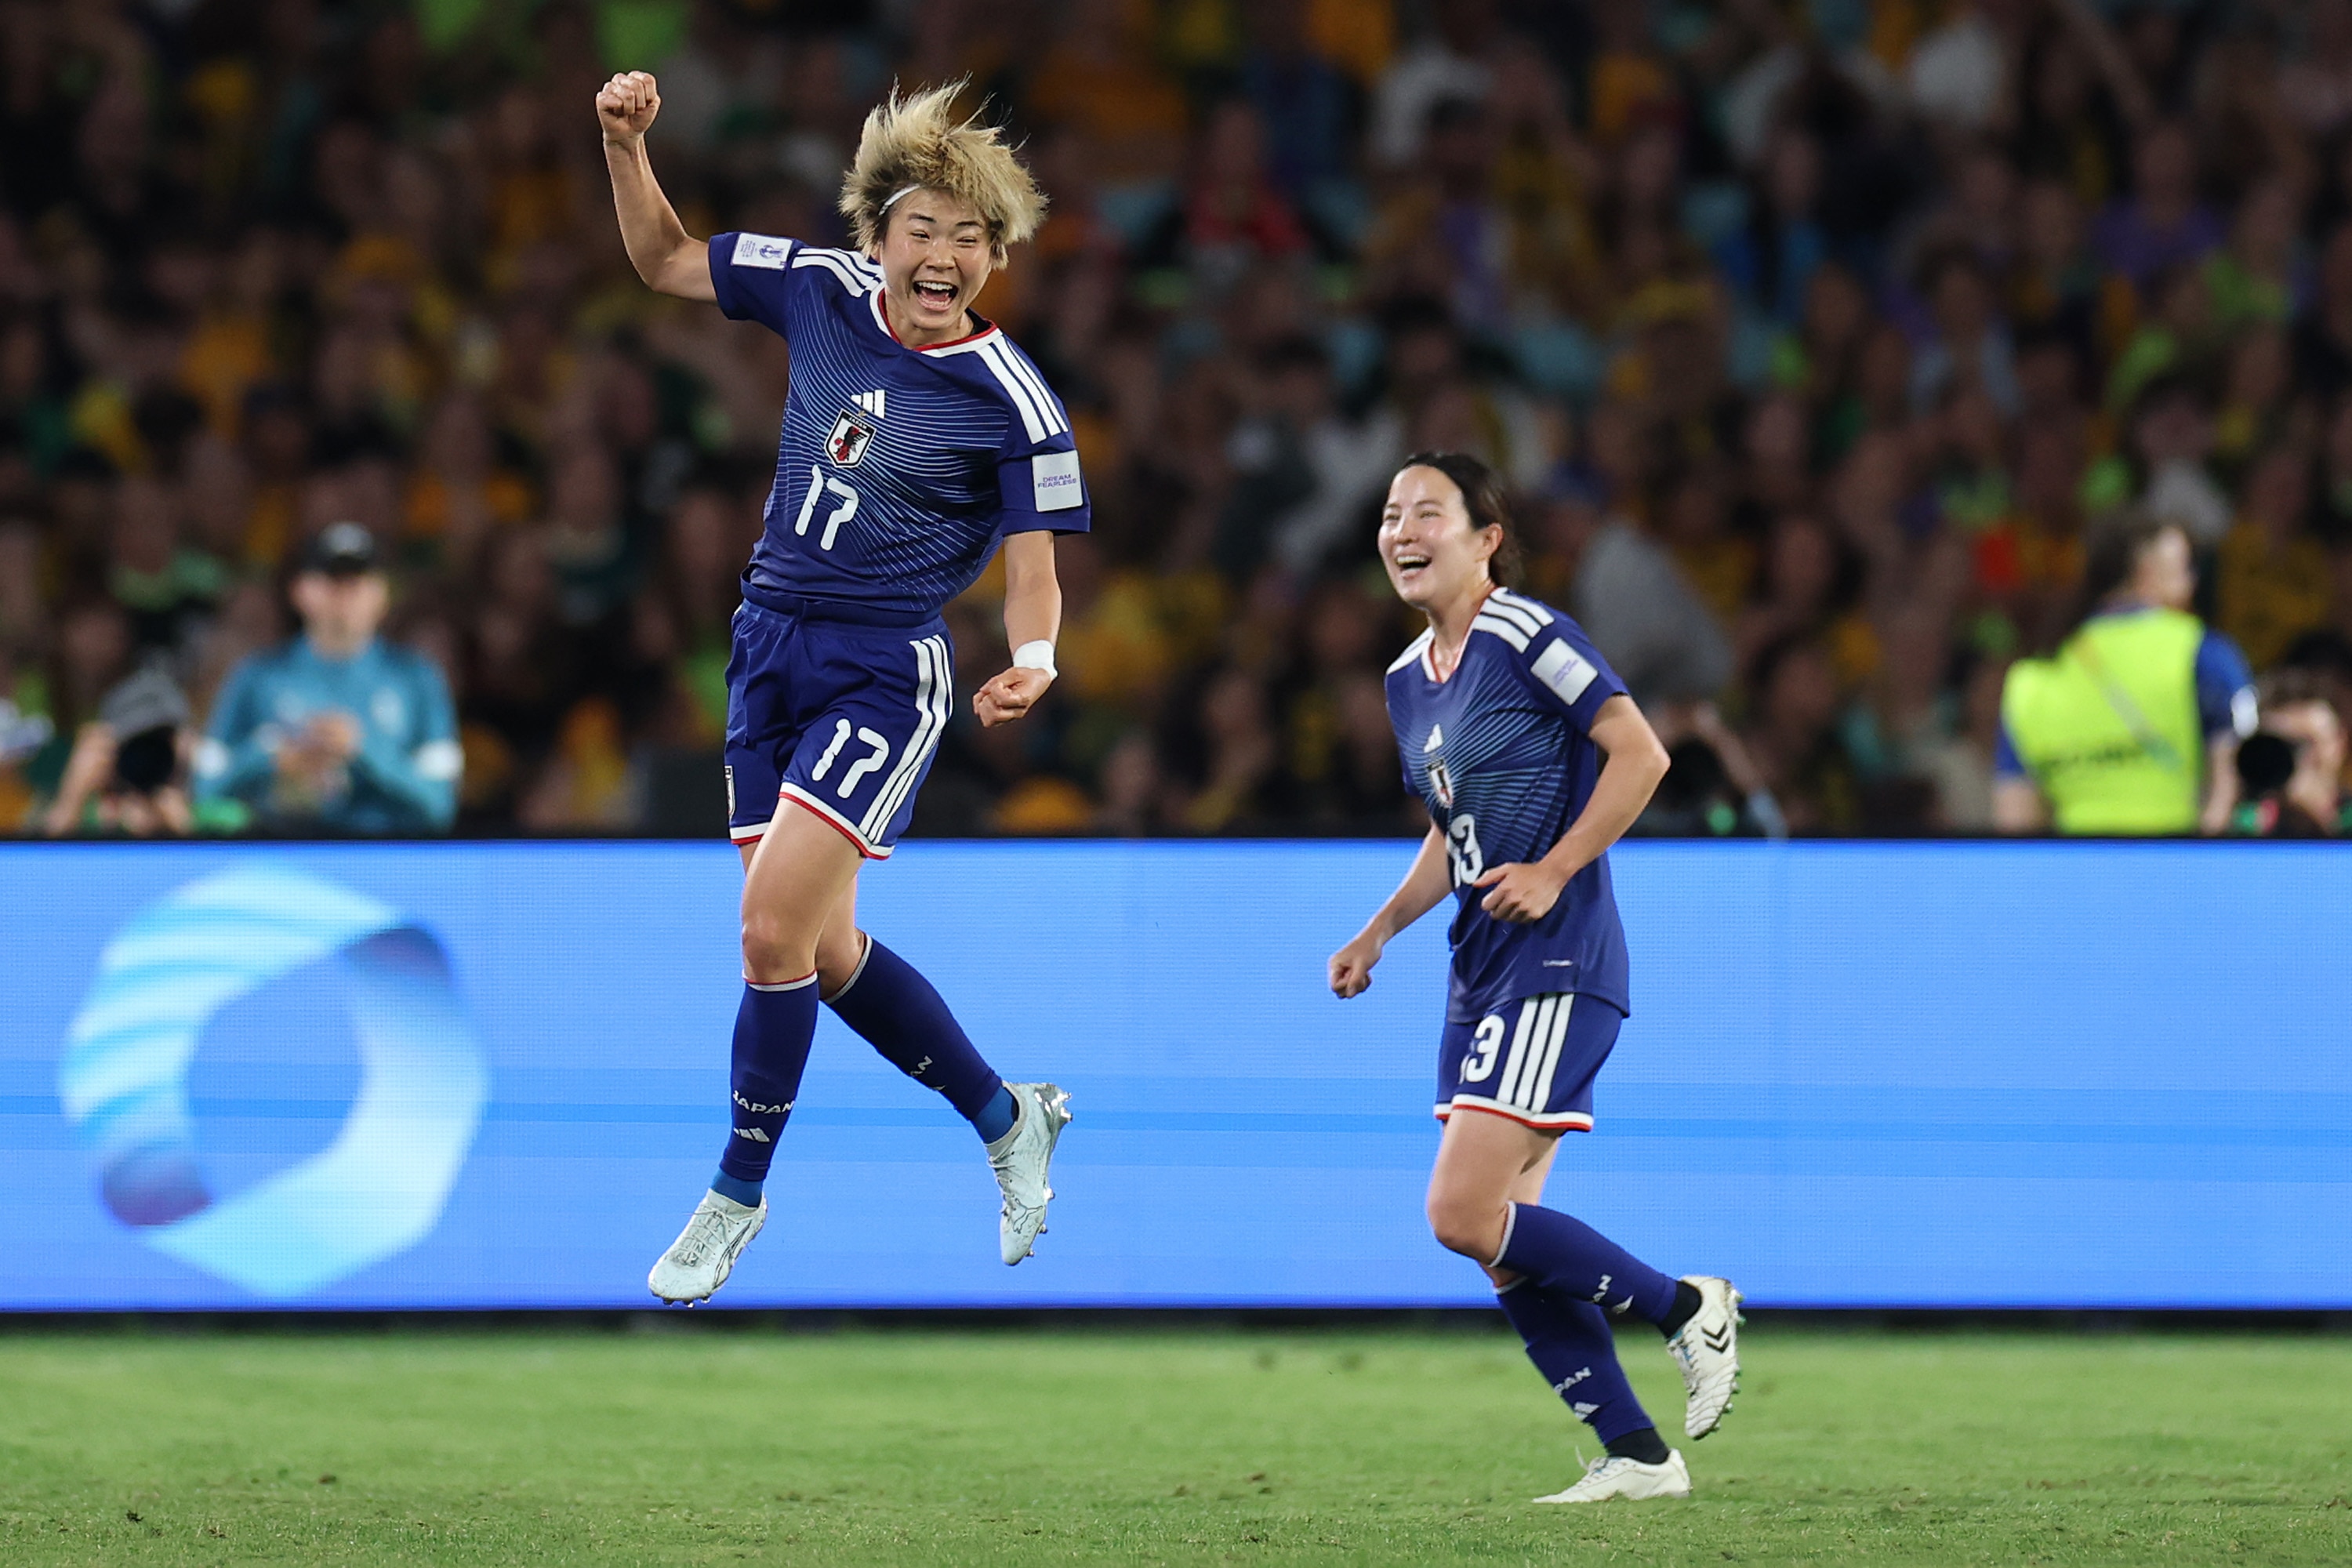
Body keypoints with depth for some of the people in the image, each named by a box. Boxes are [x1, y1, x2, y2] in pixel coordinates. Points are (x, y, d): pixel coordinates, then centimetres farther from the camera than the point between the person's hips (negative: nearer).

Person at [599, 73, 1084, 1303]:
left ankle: (737, 1194, 4)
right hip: (769, 649, 6)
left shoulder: (1016, 404, -13)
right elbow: (666, 260, 12)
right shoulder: (822, 291, -1)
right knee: (824, 951, 10)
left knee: (776, 928, -15)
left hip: (884, 674, -6)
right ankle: (1008, 1119, 31)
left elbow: (1031, 573, -8)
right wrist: (627, 145, -5)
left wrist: (1032, 663, -29)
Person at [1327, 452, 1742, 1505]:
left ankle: (1686, 1309, 0)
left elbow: (1641, 754, -14)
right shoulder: (1408, 680, 16)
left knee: (1465, 1214, -17)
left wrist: (1552, 873, -18)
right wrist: (1379, 933, 16)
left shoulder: (1525, 637, -11)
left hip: (1555, 963, -9)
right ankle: (1636, 1456, 11)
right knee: (1498, 1242, 4)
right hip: (1481, 974, 9)